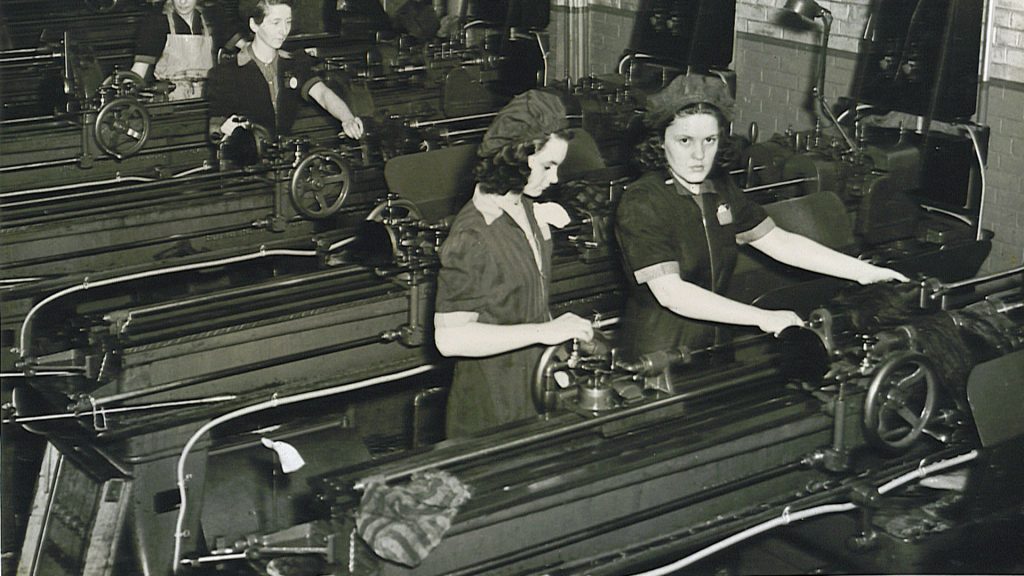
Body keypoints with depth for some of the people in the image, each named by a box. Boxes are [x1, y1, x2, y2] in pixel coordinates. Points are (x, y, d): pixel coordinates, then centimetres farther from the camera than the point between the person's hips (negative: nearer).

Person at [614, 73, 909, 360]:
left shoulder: (721, 192, 9)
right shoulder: (641, 203, -15)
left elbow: (781, 243, 11)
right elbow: (670, 292, -24)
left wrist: (865, 272, 5)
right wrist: (763, 318, -26)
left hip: (711, 347, 7)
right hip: (657, 360, -7)